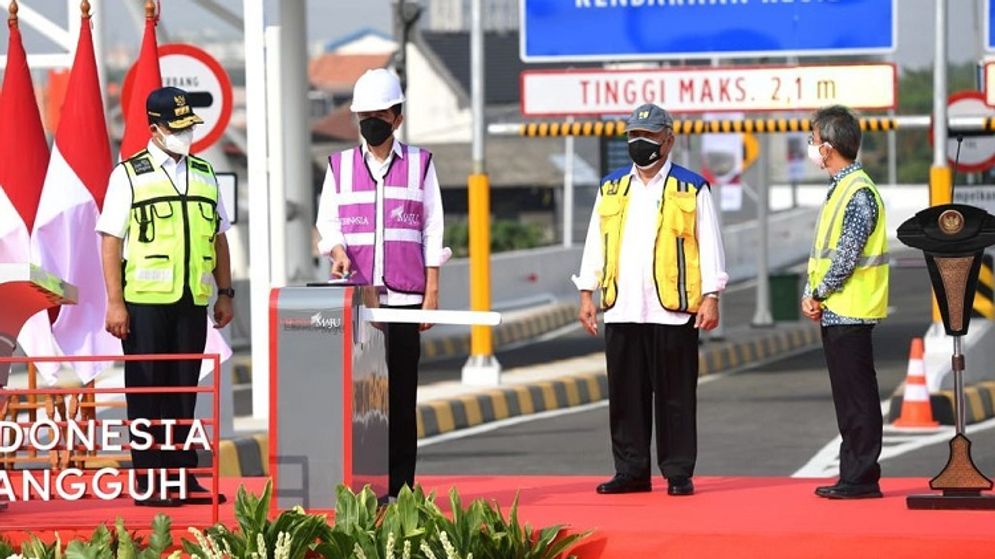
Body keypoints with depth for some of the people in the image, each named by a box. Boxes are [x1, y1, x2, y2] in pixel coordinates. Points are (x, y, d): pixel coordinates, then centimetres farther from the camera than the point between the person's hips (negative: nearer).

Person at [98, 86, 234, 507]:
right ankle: (148, 483, 3)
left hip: (193, 300, 4)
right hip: (145, 299, -4)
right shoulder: (129, 175, -2)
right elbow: (111, 240, -5)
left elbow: (218, 237, 19)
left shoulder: (204, 175, 14)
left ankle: (184, 477, 12)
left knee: (185, 390, 7)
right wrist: (115, 303, -10)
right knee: (146, 390, 0)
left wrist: (225, 292, 14)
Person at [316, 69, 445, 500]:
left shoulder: (419, 164, 8)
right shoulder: (340, 166, 11)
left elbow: (432, 231, 7)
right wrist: (337, 250, -11)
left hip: (403, 297, -1)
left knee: (400, 395, -2)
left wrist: (431, 294, 1)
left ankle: (399, 486, 1)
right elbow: (327, 222, 12)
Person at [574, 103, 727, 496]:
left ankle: (679, 473, 4)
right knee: (625, 396, 6)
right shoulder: (611, 189, 15)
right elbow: (595, 243, 17)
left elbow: (710, 245, 2)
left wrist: (710, 297, -6)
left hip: (673, 311, -4)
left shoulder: (692, 189, 4)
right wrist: (587, 294, 10)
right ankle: (631, 471, 12)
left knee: (675, 397, -1)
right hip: (621, 312, 4)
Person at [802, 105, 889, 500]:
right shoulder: (839, 189, 15)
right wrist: (811, 295, 6)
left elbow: (847, 256, -20)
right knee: (848, 397, 12)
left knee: (857, 397, -6)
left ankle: (862, 479, -4)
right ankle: (854, 476, 17)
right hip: (833, 311, 10)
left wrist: (819, 294, -10)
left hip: (850, 312, -10)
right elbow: (822, 250, 18)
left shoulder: (858, 193, -16)